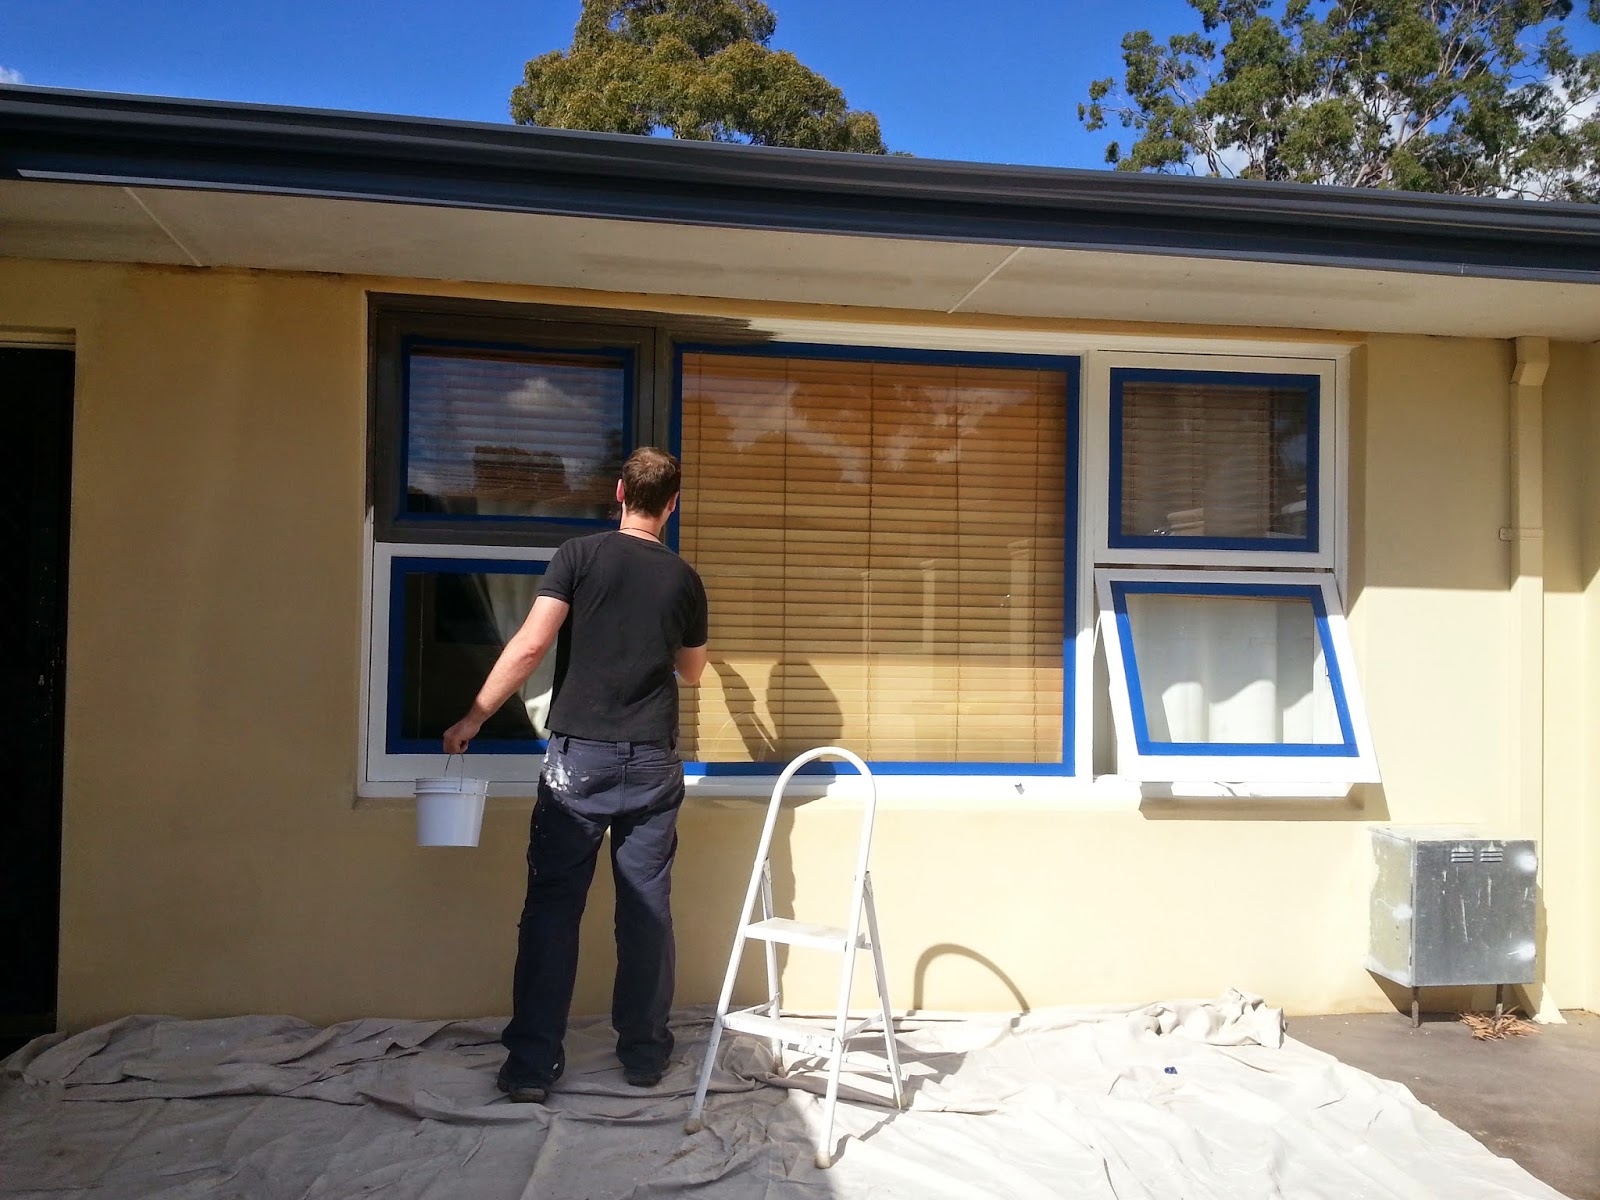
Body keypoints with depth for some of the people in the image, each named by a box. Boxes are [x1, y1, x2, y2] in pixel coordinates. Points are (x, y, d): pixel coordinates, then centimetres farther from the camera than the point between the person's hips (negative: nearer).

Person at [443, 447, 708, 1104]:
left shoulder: (580, 555, -3)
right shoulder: (684, 578, 6)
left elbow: (531, 642, -13)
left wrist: (475, 716, -6)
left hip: (579, 756, -2)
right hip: (652, 763, 2)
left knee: (551, 907, 4)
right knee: (647, 908, 9)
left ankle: (531, 1064, 7)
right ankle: (644, 1052, 19)